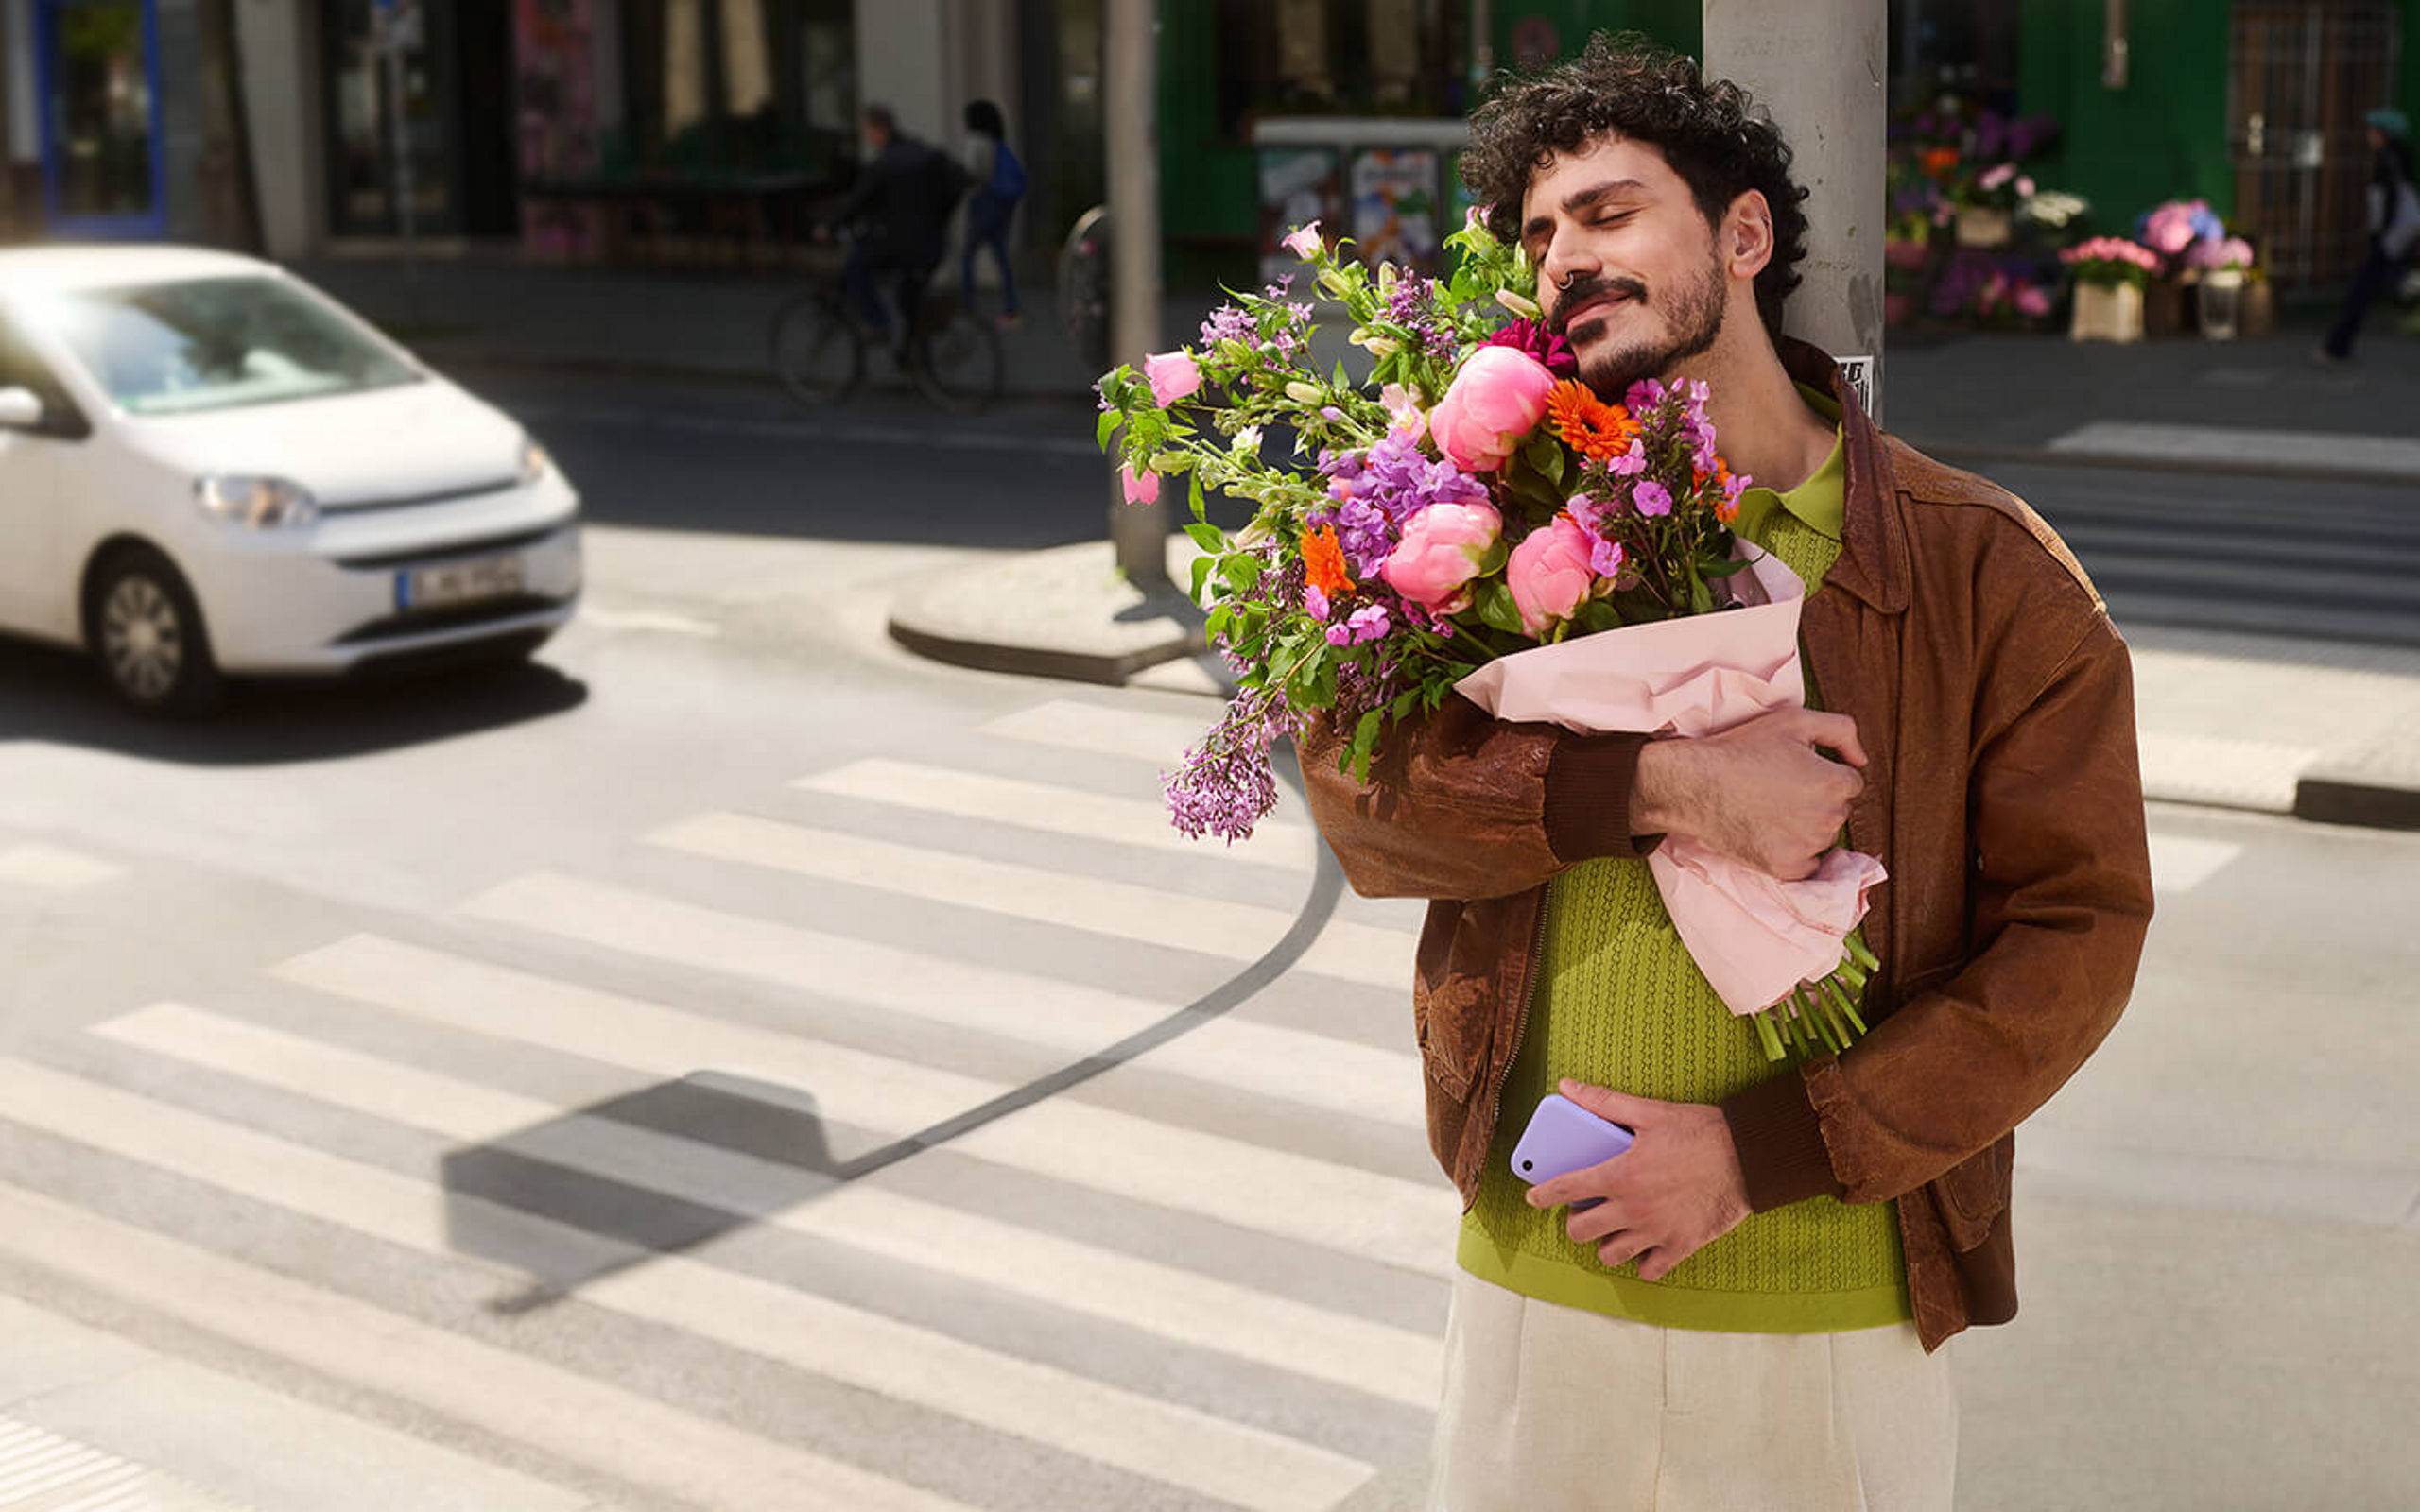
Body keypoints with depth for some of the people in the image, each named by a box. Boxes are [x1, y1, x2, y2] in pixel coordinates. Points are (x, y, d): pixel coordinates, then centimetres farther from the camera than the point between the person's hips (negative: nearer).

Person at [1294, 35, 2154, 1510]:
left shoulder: (1985, 569, -6)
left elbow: (2076, 931, -8)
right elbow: (1354, 781, -10)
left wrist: (1757, 1153, -15)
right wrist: (1662, 788, -24)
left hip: (1840, 1321, -2)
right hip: (1533, 1290, 2)